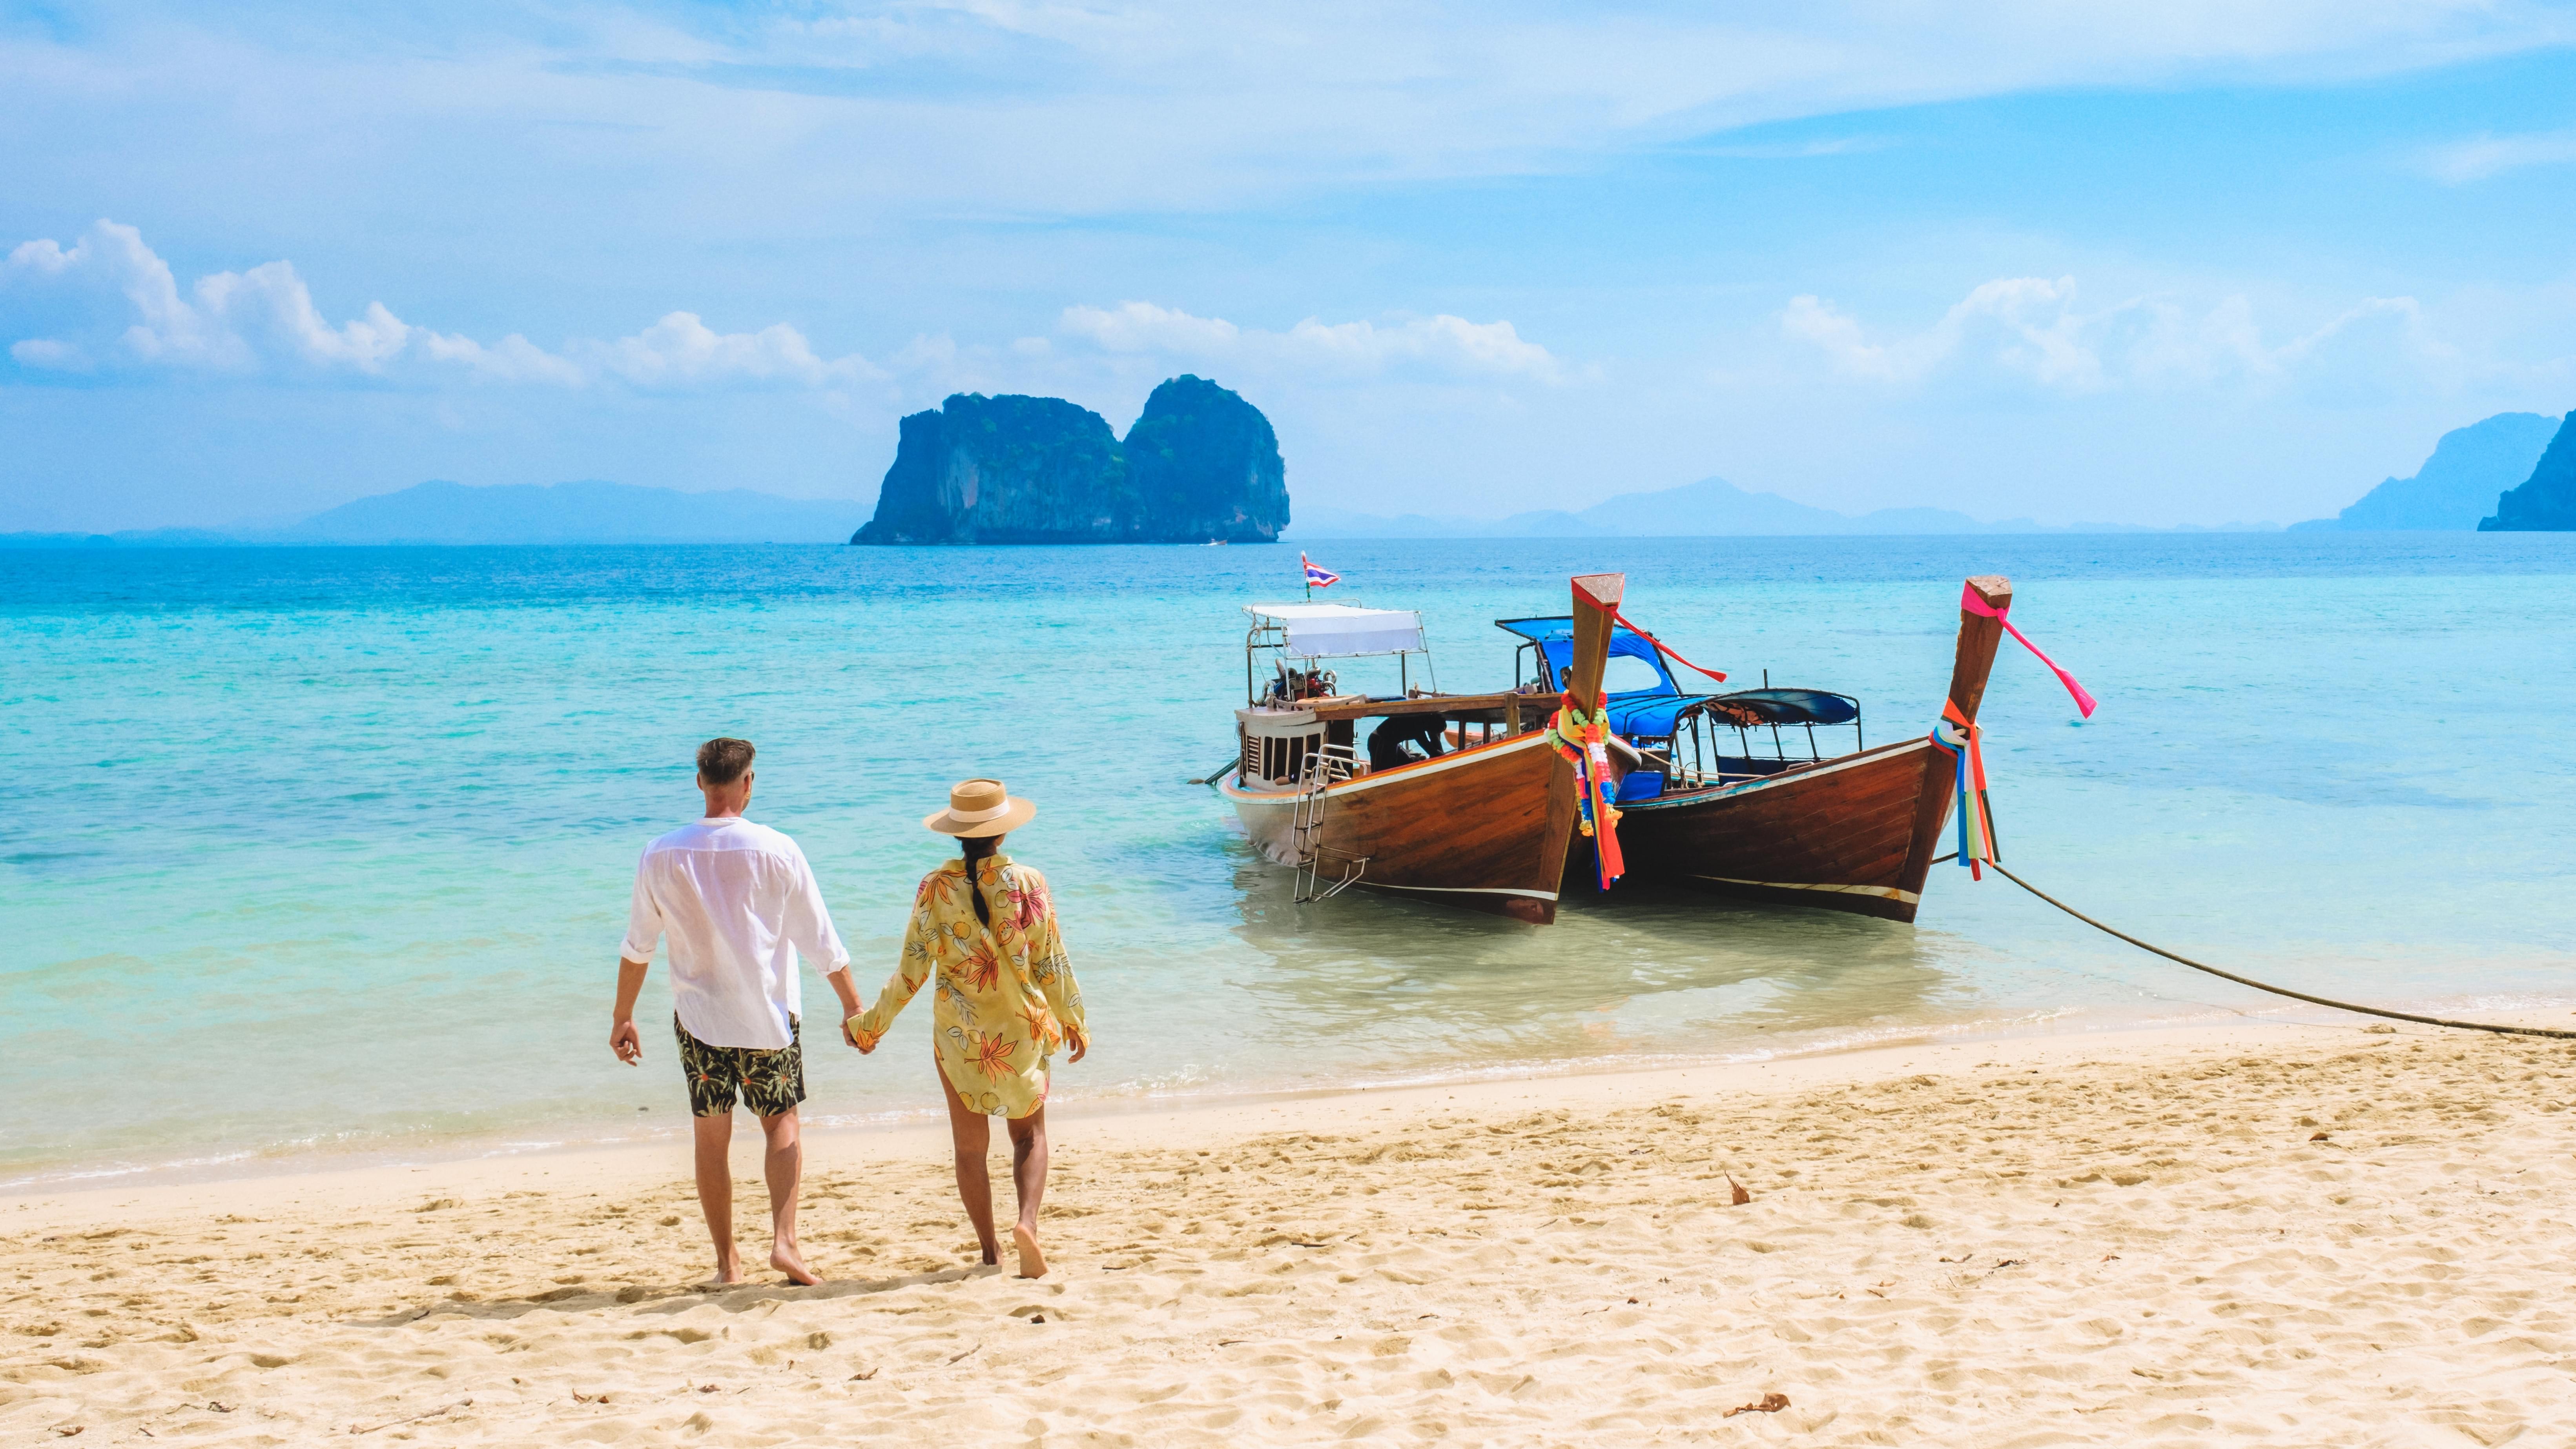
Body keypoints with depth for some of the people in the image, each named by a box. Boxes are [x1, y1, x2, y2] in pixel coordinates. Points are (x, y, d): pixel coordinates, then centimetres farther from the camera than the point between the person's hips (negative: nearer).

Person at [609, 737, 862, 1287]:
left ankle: (727, 1261, 14)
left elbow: (637, 946, 6)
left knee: (711, 1138, 11)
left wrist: (623, 1018, 17)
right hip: (768, 1017, -1)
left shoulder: (661, 857, -3)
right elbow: (820, 940, -4)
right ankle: (784, 1240, -4)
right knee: (782, 1124, 12)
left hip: (698, 1017, 1)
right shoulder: (775, 851, -9)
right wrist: (852, 1004, 6)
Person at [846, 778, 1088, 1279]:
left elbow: (912, 971, -7)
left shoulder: (935, 889, -9)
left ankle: (991, 1251, 18)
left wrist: (871, 1025, 6)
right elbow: (1052, 963, -3)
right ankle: (1028, 1221, -10)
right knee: (1029, 1135, 15)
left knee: (970, 1146, 14)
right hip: (1022, 1030, 0)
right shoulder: (1028, 883, -8)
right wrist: (1072, 1020, 12)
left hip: (958, 1034, 0)